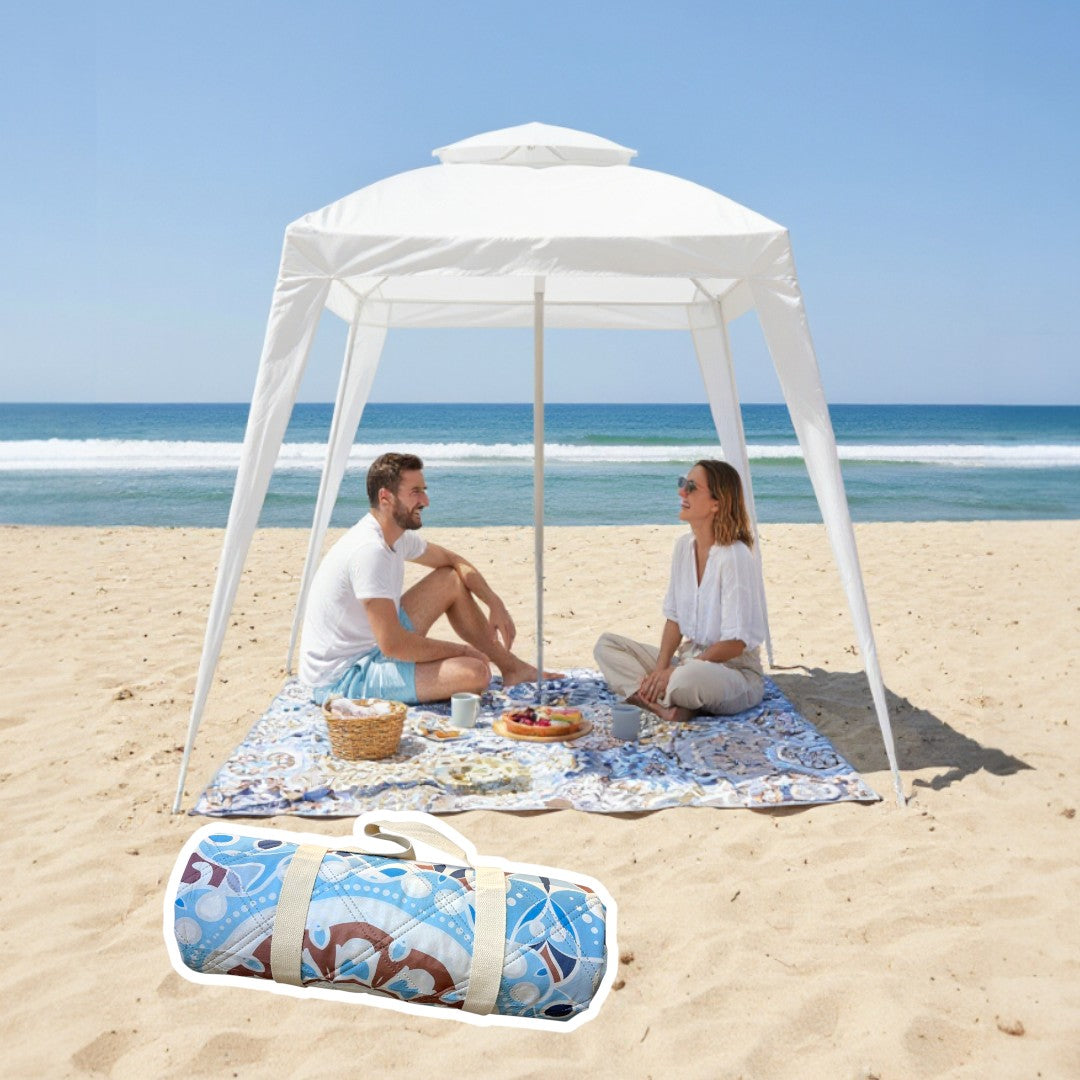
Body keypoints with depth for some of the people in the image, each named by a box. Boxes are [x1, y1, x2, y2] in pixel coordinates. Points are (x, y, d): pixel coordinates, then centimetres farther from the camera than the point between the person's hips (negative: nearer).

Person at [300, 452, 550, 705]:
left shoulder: (396, 534, 2)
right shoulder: (369, 549, -27)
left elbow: (452, 560, 19)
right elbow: (392, 645, -31)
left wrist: (495, 604, 4)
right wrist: (461, 650, -16)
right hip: (342, 678, -10)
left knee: (452, 580, 10)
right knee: (475, 673, -27)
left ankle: (512, 668, 19)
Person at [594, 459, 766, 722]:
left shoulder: (735, 556, -20)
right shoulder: (684, 546, 3)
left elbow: (736, 642, -19)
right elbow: (674, 617, 8)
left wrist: (673, 671, -19)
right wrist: (661, 667, -8)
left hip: (736, 670, -8)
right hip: (689, 658, 8)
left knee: (687, 678, -41)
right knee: (606, 645, -4)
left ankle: (644, 695, -8)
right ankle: (664, 705, -22)